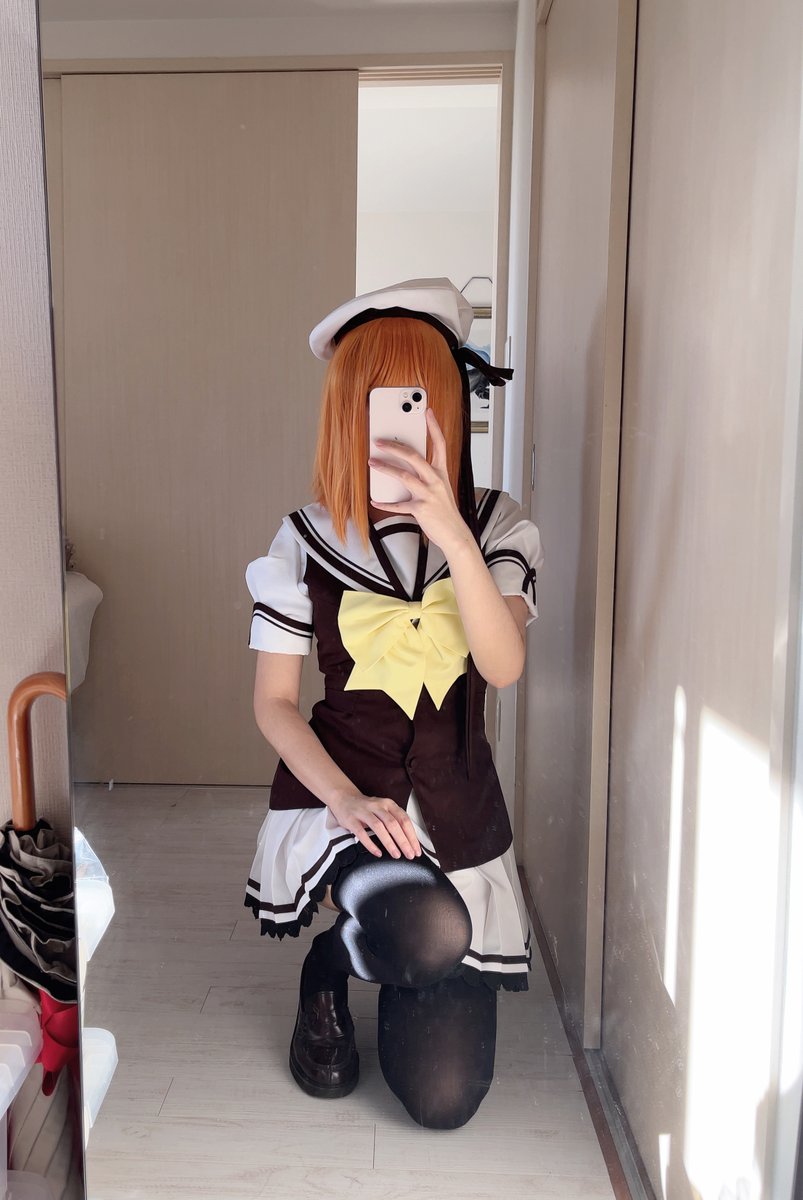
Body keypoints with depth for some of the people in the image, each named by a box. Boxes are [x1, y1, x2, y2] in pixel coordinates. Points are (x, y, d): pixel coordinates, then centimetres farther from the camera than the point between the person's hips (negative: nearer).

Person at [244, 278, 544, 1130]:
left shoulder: (495, 524, -3)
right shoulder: (307, 539, -6)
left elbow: (503, 666, -18)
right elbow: (273, 700, -5)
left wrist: (451, 534, -31)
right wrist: (347, 801, -19)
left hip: (458, 804, 2)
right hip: (340, 790, -1)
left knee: (444, 1101, 2)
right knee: (430, 933, -35)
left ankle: (397, 968, 37)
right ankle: (329, 968, 4)